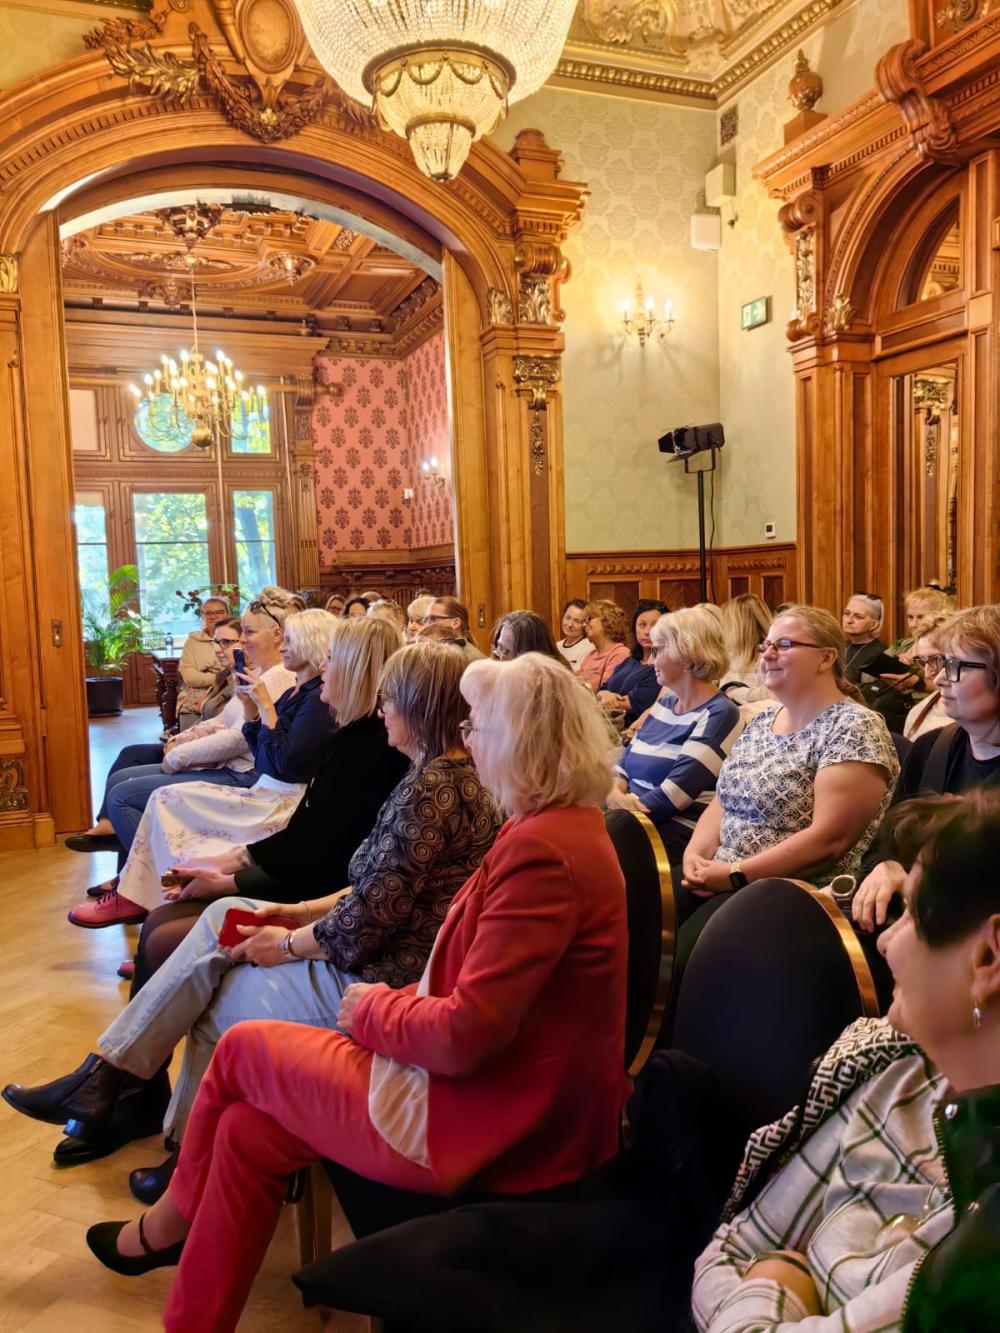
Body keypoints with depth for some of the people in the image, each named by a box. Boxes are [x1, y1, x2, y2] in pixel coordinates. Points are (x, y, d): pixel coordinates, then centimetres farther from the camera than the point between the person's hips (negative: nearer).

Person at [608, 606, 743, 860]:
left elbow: (672, 795, -17)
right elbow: (625, 761, 14)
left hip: (675, 833, -7)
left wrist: (626, 807, -13)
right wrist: (615, 793, -7)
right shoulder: (664, 703, 17)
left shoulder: (719, 715, -9)